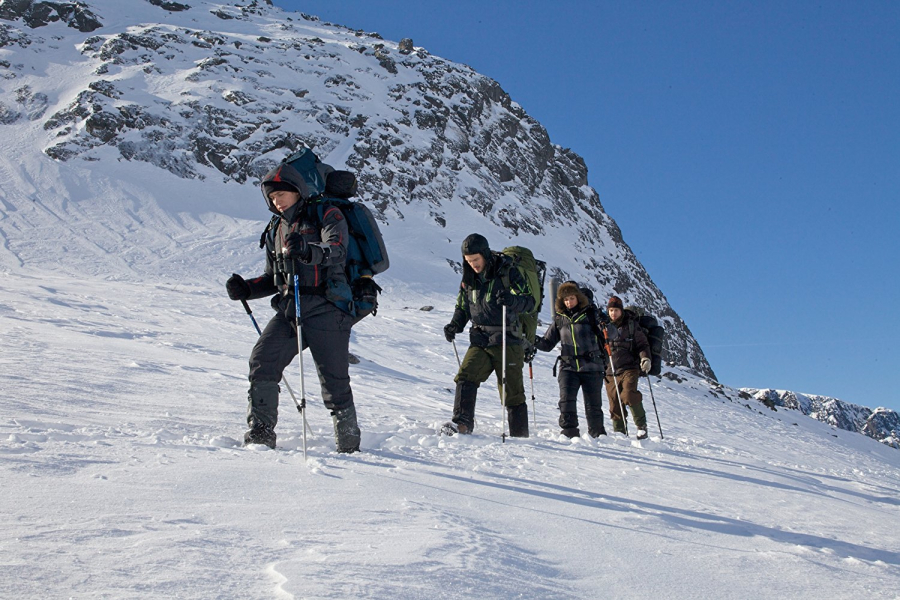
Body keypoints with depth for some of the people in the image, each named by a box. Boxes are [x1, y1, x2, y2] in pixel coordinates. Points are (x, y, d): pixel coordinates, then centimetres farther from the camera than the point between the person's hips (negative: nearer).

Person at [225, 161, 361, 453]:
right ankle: (260, 433, -7)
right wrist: (246, 288, 7)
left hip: (325, 309, -5)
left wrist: (309, 251, -37)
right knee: (262, 361, -13)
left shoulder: (326, 215, 2)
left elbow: (337, 251, -17)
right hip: (288, 308, 6)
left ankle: (349, 446, 12)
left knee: (334, 382, -3)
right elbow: (273, 279, 26)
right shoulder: (275, 230, 22)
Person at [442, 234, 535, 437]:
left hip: (507, 340, -5)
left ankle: (520, 434, 9)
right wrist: (454, 326, 1)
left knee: (512, 390, -1)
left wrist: (512, 300, -34)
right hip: (480, 340, 5)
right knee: (465, 377, -15)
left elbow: (529, 300, -12)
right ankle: (462, 423, -12)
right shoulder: (469, 278, 9)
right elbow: (463, 307, 21)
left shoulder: (508, 273, -7)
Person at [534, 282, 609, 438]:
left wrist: (606, 328, -25)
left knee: (593, 404, 3)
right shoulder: (559, 318, 11)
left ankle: (598, 435, 18)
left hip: (592, 367, -2)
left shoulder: (591, 313, 2)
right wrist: (535, 341, -7)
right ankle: (569, 432, -7)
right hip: (568, 366, 2)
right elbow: (548, 343, 14)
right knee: (566, 400, -15)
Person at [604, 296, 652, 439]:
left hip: (629, 368, -3)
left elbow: (642, 344, 8)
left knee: (629, 395, -23)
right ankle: (619, 432, 13)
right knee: (614, 404, 1)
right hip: (610, 372, 3)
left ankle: (641, 425, -8)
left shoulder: (631, 326, 6)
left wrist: (645, 358, -9)